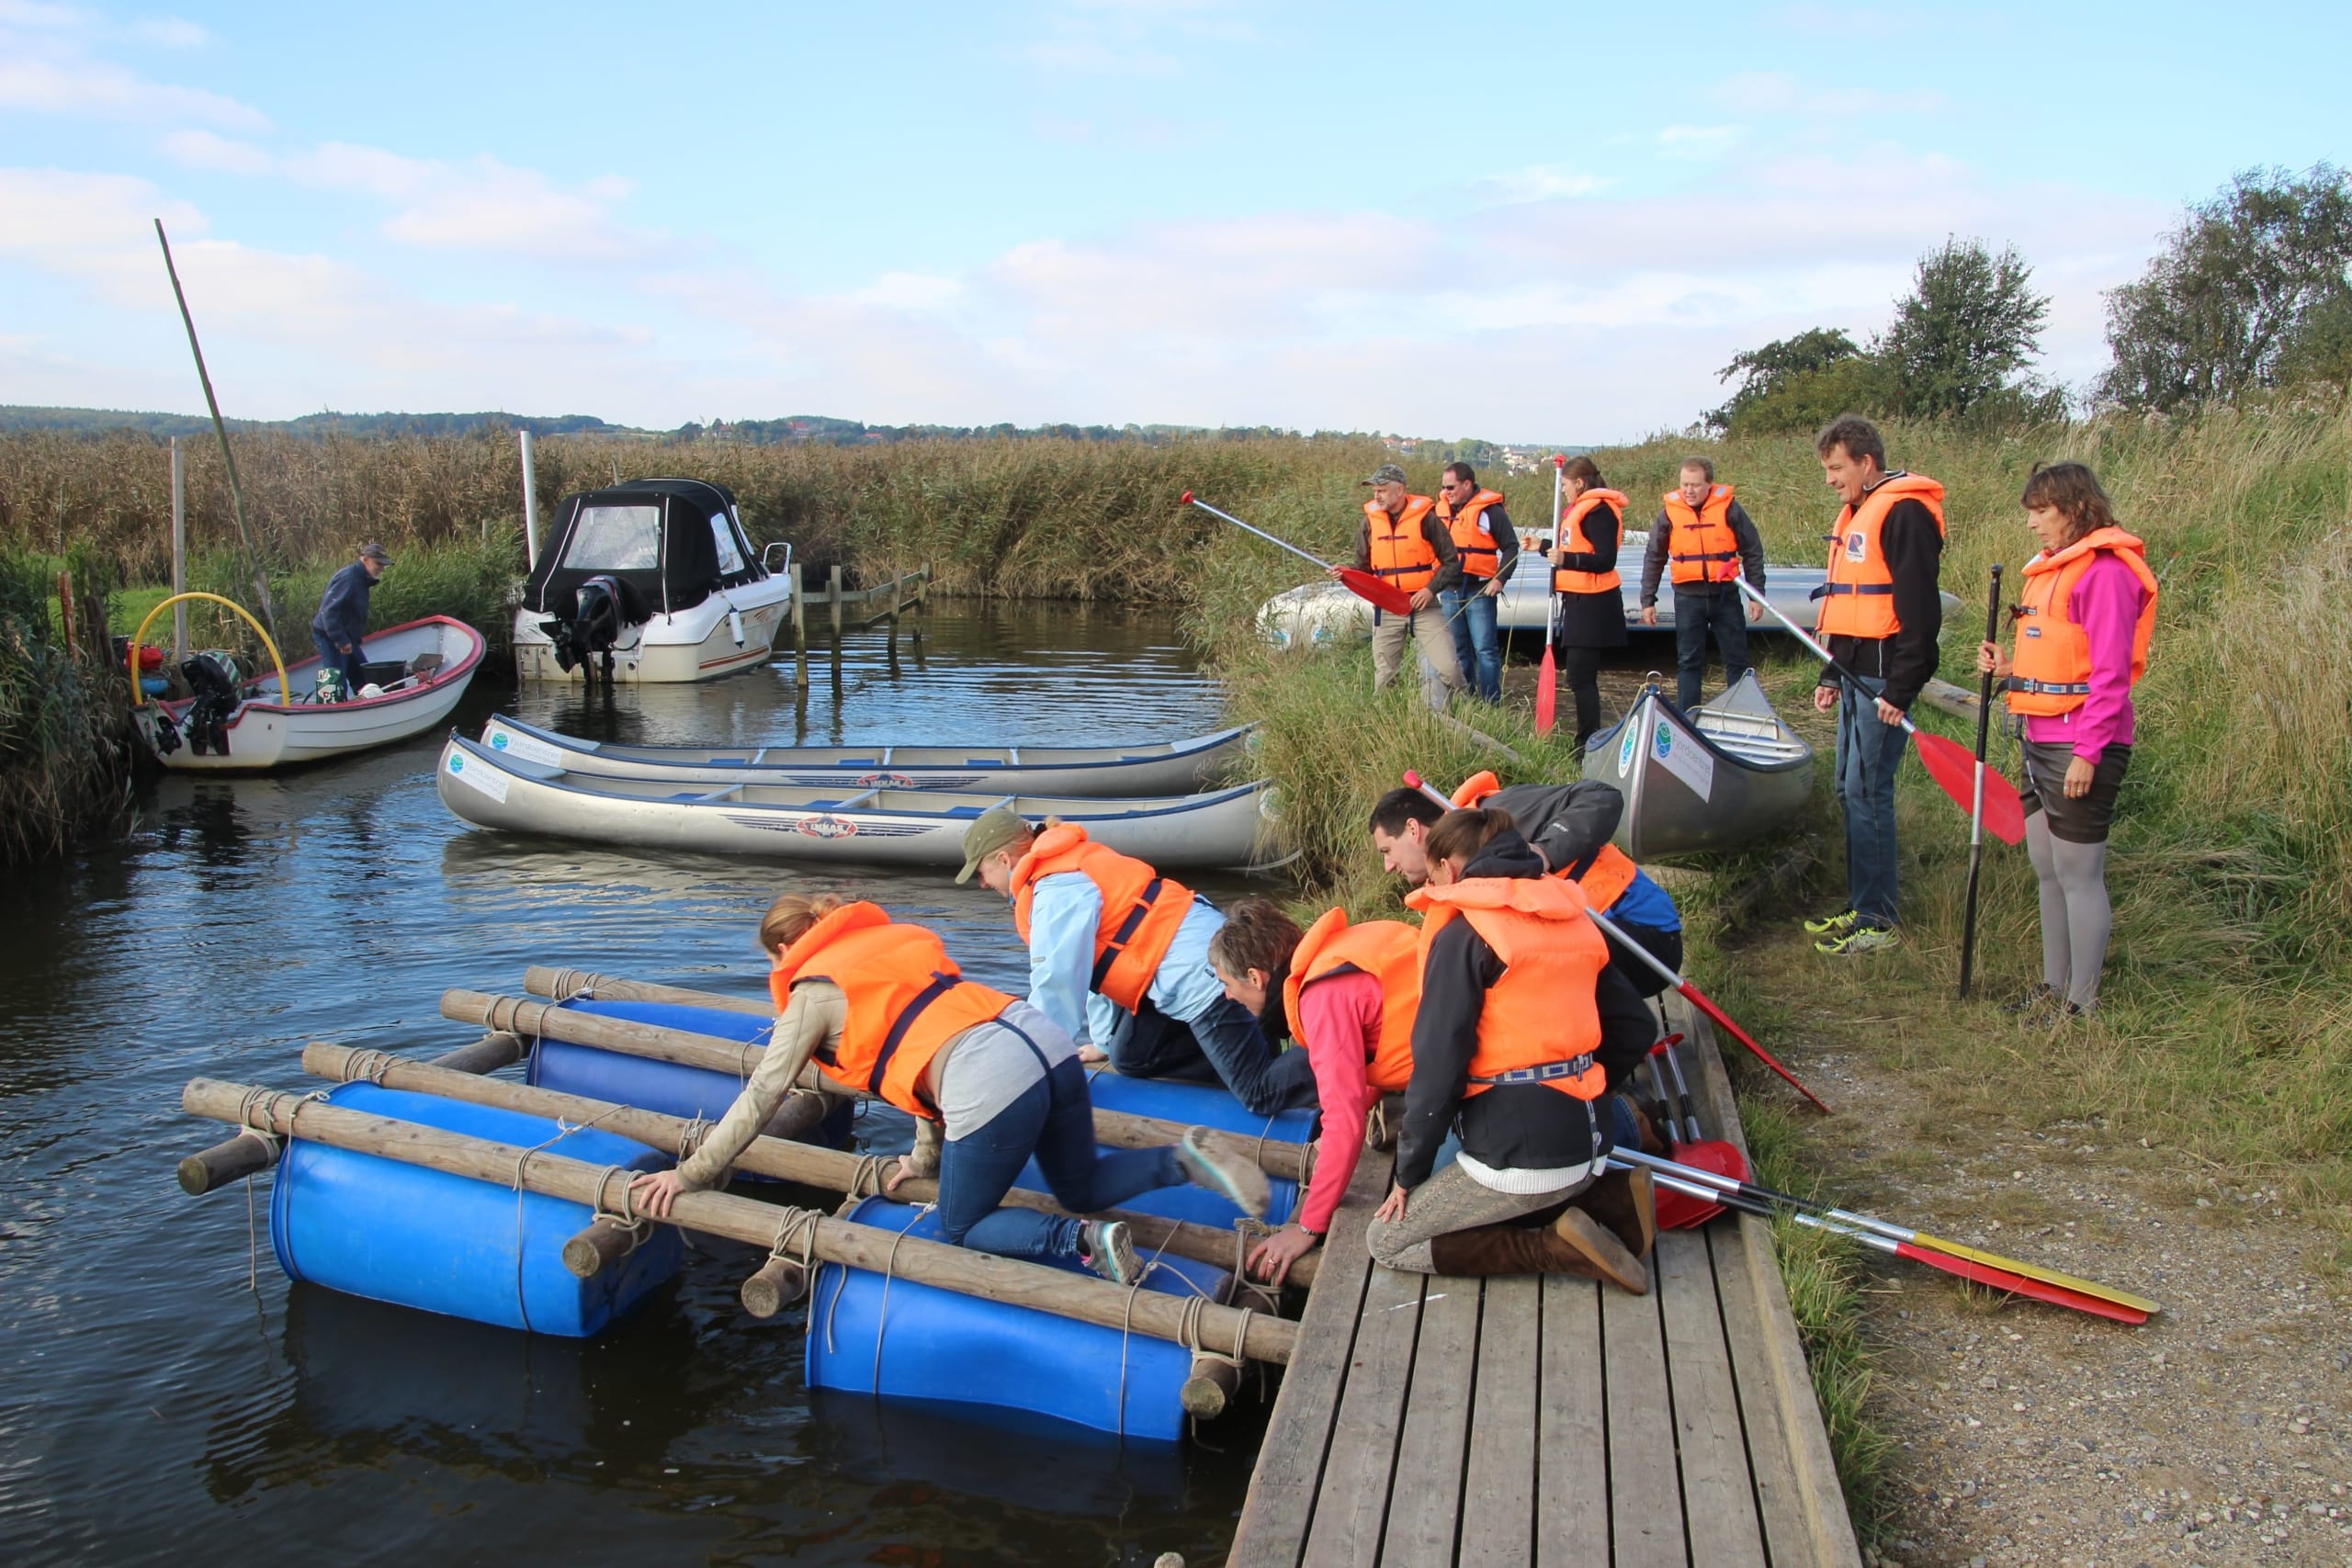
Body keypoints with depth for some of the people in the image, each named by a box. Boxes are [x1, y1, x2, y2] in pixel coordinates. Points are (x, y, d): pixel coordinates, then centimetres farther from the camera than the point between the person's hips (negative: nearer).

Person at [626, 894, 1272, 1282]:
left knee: (963, 1230, 15)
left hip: (989, 1086, -7)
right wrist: (927, 1155, 36)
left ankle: (1084, 1241, -8)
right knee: (1082, 1186, 28)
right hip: (1046, 1039, 8)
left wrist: (691, 1174, 17)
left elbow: (761, 1096, 8)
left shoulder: (814, 991, 9)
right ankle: (1185, 1156, 3)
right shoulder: (896, 939, 29)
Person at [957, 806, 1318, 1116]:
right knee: (1131, 1056, 15)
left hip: (1201, 973, -10)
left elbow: (1056, 987, -17)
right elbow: (1090, 966, 20)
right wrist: (1107, 1040, 22)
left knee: (1261, 1094, -12)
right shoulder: (1074, 864, 15)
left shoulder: (1056, 893, -16)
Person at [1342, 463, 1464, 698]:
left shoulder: (1424, 517, -6)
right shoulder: (1371, 520, 4)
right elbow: (1364, 569, 13)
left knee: (1449, 668, -8)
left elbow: (1452, 562, -1)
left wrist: (1431, 589, -14)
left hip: (1424, 606, -3)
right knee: (1384, 675, 8)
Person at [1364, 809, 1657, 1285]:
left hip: (1516, 1160, -8)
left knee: (1385, 1242, 6)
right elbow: (1634, 1030, 14)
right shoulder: (1569, 919, 11)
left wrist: (1409, 1174, -3)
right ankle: (1609, 1198, 8)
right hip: (1586, 1147, 8)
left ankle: (1554, 1247, -7)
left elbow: (1437, 1070, -13)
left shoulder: (1462, 936, -10)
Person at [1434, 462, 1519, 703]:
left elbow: (1511, 547, -5)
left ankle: (1491, 704, -2)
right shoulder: (1442, 509, 11)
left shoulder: (1489, 510, -7)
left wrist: (1500, 578, -15)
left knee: (1485, 649, -6)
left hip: (1480, 590, -6)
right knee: (1458, 650, 12)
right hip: (1449, 591, 6)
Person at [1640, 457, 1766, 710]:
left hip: (1725, 594, 0)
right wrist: (1647, 601, 5)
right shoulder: (1669, 512, 0)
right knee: (1688, 661, 6)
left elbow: (1752, 553, 3)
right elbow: (1654, 558, 7)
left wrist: (1756, 594, 1)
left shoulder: (1729, 509, -3)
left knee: (1737, 660, 6)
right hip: (1688, 597, 1)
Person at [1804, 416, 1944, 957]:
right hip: (1856, 676, 10)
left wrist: (1901, 690, -21)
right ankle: (1861, 906, 21)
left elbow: (1920, 608, -19)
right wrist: (1833, 675, 22)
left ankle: (1877, 921, -1)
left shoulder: (1905, 513, -13)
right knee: (1850, 790, 13)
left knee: (1867, 792, -8)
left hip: (1884, 679, -10)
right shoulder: (1856, 514, 18)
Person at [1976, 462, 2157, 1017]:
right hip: (2041, 742, 9)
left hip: (2083, 748, -9)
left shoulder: (2105, 570, -14)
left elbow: (2109, 673, -18)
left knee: (2078, 876, -1)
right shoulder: (2051, 568, 15)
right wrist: (2010, 668, 3)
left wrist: (2088, 752, -20)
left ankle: (2083, 1003, 8)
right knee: (2047, 871, 15)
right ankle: (2054, 987, 26)